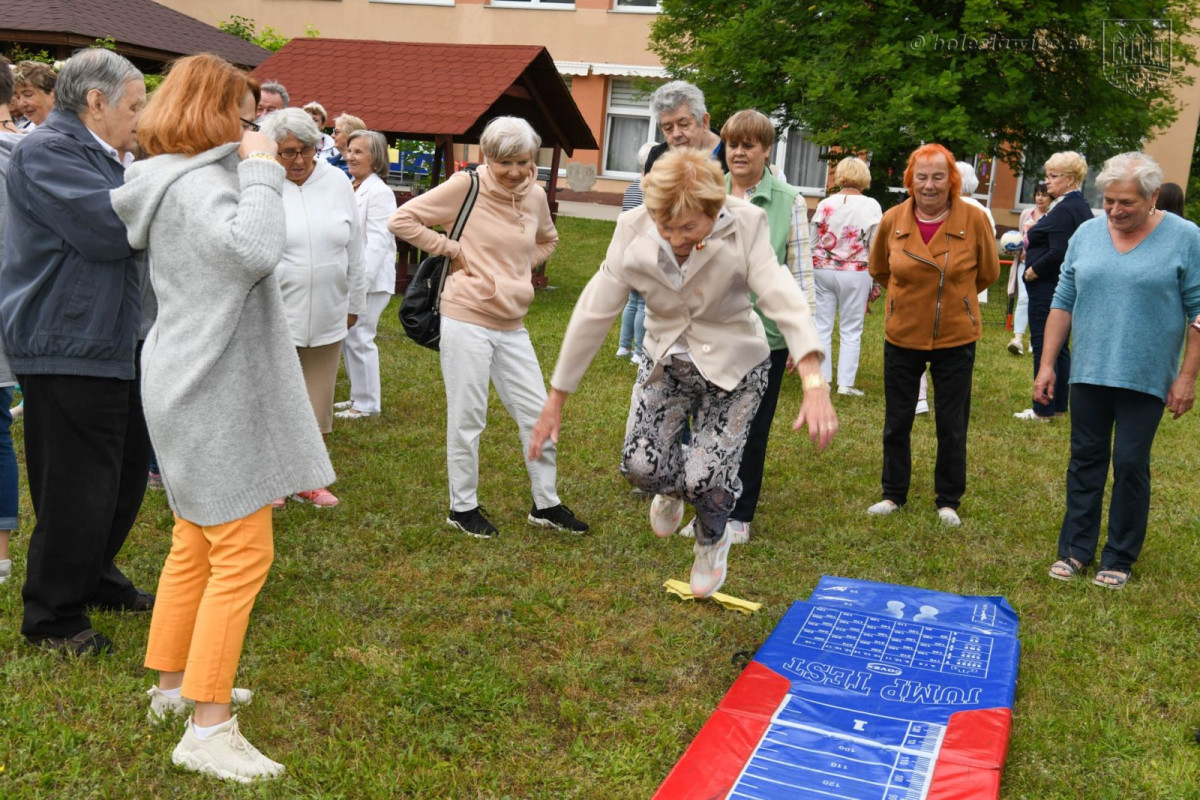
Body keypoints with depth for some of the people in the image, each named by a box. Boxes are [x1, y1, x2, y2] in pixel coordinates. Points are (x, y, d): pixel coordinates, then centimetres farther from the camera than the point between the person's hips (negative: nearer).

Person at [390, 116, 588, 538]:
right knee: (467, 418, 4)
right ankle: (462, 506, 21)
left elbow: (547, 241, 28)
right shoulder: (466, 186, -9)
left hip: (512, 325, 6)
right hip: (467, 320, -5)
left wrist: (522, 266, 10)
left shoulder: (535, 195, 6)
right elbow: (401, 220, -10)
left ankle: (546, 504, 25)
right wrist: (452, 250, -11)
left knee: (538, 413, 9)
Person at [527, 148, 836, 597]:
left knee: (706, 477, -14)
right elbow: (595, 312, -14)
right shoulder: (633, 231, -19)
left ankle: (712, 543, 25)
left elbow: (781, 295, -37)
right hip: (666, 362, 3)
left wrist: (813, 379, -53)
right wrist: (556, 397, -11)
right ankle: (674, 487, 30)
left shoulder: (745, 225, -25)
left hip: (733, 366, -2)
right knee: (641, 467, -11)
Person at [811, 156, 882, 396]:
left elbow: (812, 243, 5)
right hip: (855, 274, -2)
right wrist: (876, 282, 4)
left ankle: (821, 379, 11)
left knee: (822, 326, 9)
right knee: (851, 330, 5)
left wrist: (810, 274, 16)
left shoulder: (825, 205, -1)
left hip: (823, 270, 2)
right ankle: (845, 382, 5)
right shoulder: (871, 206, -7)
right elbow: (876, 248, -5)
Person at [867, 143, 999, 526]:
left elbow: (988, 272, 5)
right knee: (896, 423, 12)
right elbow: (879, 269, 13)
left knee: (952, 426, 8)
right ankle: (893, 494, 29)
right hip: (902, 336, 2)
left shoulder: (974, 220, -11)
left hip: (956, 338, -2)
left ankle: (948, 501, 24)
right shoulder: (893, 220, -6)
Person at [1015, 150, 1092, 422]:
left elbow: (1058, 253, -27)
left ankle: (1043, 409, -1)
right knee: (1059, 345, 15)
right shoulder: (1082, 207, 14)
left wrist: (1032, 271, -14)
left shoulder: (1064, 210, -18)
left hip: (1048, 287, -10)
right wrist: (1033, 247, 12)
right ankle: (1060, 404, 22)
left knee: (1043, 346, -5)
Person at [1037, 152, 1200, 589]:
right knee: (1086, 459, 10)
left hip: (1145, 378, -3)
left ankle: (1120, 558, 15)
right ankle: (1076, 549, 20)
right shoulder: (1087, 233, 4)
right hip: (1088, 373, 4)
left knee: (1130, 464, 1)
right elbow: (1063, 303, 8)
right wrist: (1047, 364, 5)